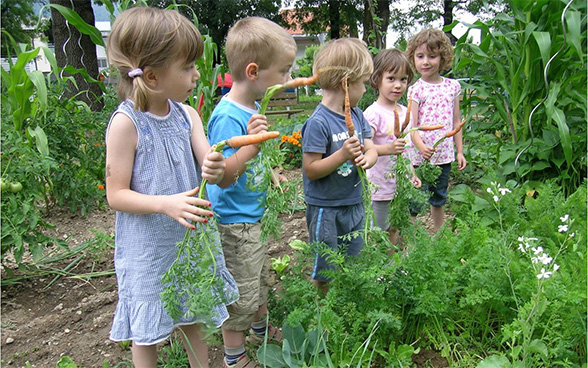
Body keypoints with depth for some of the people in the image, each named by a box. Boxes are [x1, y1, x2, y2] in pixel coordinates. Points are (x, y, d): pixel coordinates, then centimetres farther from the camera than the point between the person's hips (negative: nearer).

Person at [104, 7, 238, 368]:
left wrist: (216, 169, -30)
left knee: (192, 316, 22)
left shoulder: (187, 114, -3)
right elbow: (116, 195, -16)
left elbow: (209, 165, -6)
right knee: (147, 329, 13)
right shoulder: (126, 123, -19)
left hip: (190, 238, 5)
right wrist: (166, 204, -31)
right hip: (148, 247, -5)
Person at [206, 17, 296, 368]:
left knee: (261, 278, 27)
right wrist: (252, 142, -40)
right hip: (234, 222, -10)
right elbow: (223, 176, -31)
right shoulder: (227, 117, -27)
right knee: (241, 293, 7)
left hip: (253, 214, 10)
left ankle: (260, 328, 51)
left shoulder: (253, 108, 3)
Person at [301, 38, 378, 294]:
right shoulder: (318, 122, -21)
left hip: (354, 204, 8)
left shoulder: (357, 114, 3)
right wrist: (343, 154, -30)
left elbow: (371, 150, 9)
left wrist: (366, 158, -14)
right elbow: (311, 169, -20)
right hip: (325, 210, -8)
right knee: (325, 275, 8)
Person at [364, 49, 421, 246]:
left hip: (402, 186, 7)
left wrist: (412, 174, 19)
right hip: (381, 187, -7)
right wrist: (388, 148, -40)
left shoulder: (404, 112, 8)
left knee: (397, 232, 18)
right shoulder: (373, 113, -16)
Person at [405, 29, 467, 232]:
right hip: (421, 155, -5)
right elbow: (412, 125, -13)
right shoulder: (416, 89, -7)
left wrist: (460, 151, 11)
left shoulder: (453, 86, 5)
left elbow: (456, 122, 11)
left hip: (444, 154, 5)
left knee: (439, 199, 19)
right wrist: (421, 146, -30)